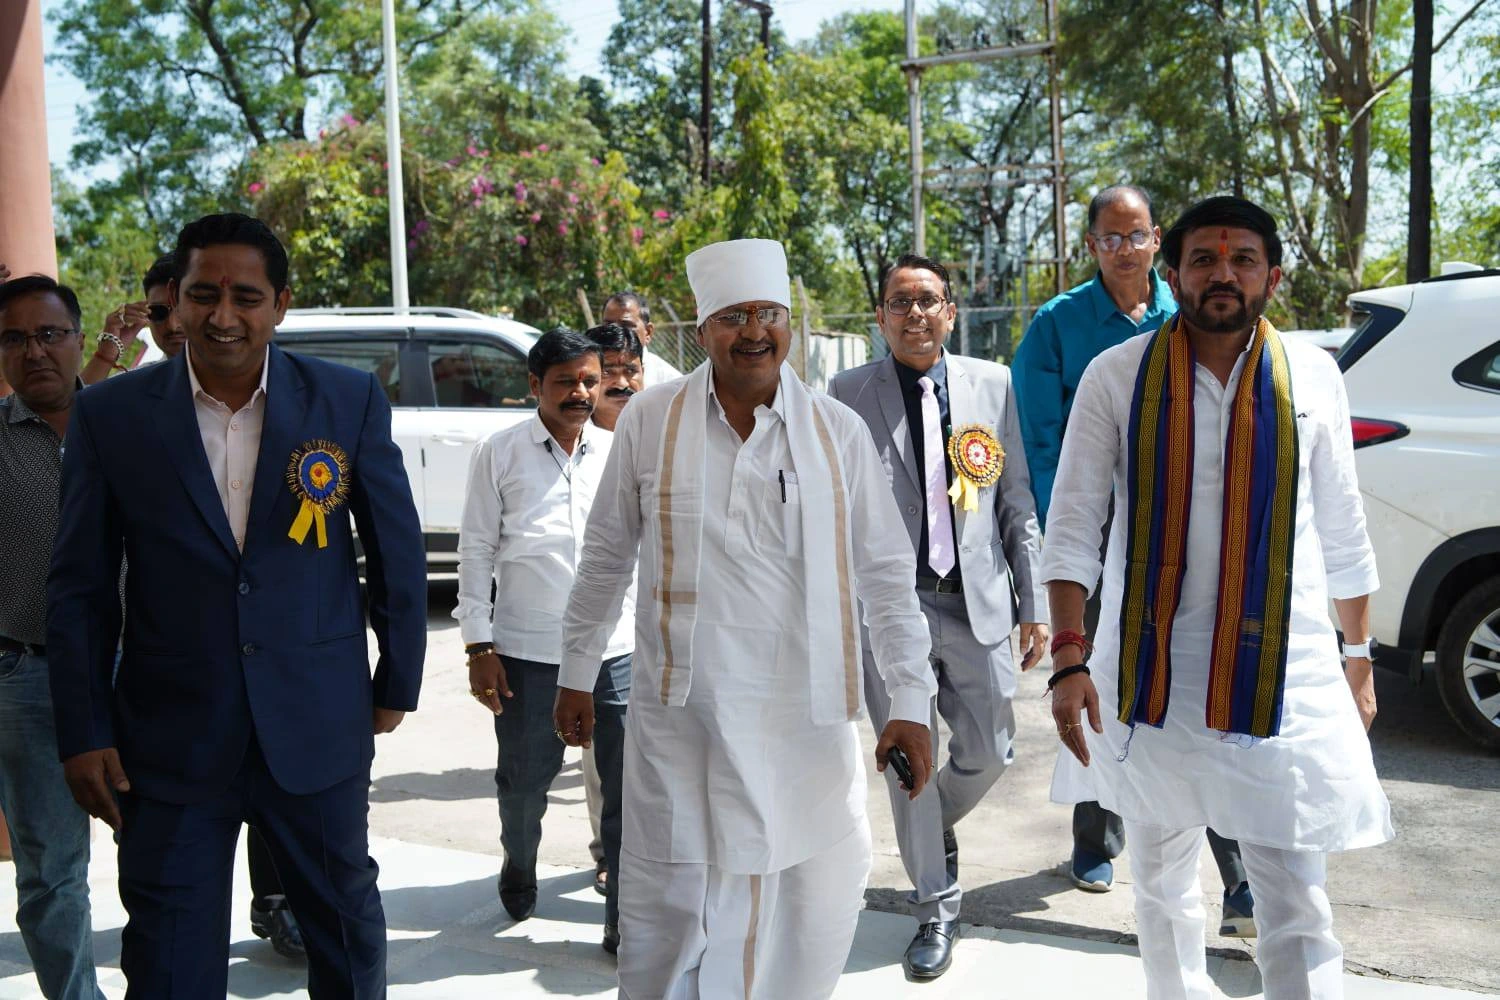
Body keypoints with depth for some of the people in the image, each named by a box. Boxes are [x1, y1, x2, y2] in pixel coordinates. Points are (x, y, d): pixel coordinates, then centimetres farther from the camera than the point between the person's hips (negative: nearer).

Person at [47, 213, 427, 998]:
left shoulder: (350, 400, -4)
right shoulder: (110, 414, -3)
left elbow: (398, 551, 4)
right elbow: (79, 588, 1)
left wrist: (397, 685, 7)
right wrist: (84, 733, 0)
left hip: (319, 728, 0)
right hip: (169, 741, 0)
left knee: (348, 930, 17)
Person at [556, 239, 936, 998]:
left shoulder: (836, 431, 1)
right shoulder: (650, 420, 1)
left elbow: (886, 576, 4)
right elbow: (606, 557, 10)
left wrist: (910, 702, -1)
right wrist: (576, 674, 13)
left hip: (808, 720, 1)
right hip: (680, 715, 0)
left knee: (817, 907, 7)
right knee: (669, 911, 4)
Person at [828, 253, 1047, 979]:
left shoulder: (993, 385, 5)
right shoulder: (847, 393, -1)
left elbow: (1018, 502, 6)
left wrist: (1033, 602, 3)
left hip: (975, 602, 2)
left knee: (988, 753, 10)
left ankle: (938, 825, 43)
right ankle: (937, 909, 24)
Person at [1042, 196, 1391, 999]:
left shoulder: (1311, 377, 1)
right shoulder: (1117, 377, -5)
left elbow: (1342, 533, 9)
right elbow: (1072, 524, -7)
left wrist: (1359, 657, 14)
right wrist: (1069, 658, -15)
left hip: (1283, 675, 0)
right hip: (1149, 673, 1)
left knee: (1296, 909, -3)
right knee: (1160, 880, 19)